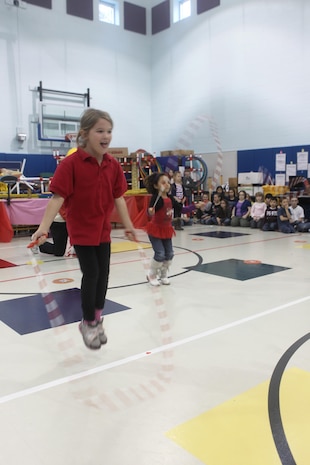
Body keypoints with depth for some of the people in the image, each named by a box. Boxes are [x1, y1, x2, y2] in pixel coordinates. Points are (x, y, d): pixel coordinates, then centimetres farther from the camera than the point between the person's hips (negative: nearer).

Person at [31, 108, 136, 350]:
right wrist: (44, 227, -27)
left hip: (103, 230, 6)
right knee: (91, 274, -4)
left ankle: (97, 319, 34)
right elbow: (58, 197, -20)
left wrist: (128, 226, 8)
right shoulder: (71, 163, -17)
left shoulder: (113, 165, -1)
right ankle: (88, 323, 20)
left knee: (103, 274, 12)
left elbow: (118, 198, 6)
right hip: (81, 230, -5)